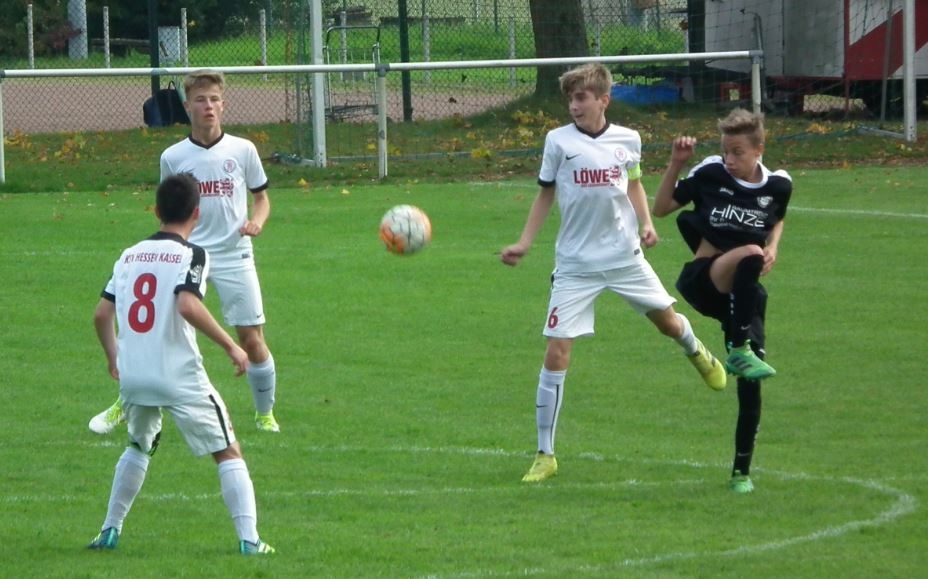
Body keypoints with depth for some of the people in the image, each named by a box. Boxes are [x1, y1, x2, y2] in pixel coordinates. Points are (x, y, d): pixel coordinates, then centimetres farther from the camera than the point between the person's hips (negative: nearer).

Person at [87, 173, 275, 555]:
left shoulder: (130, 255, 11)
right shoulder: (192, 255, -7)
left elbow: (101, 314, 11)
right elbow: (188, 306, -23)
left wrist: (113, 358, 27)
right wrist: (231, 346, -16)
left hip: (132, 376, 5)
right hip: (180, 377, -5)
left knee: (139, 447, 30)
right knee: (229, 453, 3)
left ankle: (110, 531, 28)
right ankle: (249, 539, -8)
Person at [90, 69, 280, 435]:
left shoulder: (243, 150, 1)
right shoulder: (173, 157, 2)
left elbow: (261, 198, 11)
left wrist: (256, 222, -9)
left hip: (234, 257, 0)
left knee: (252, 340, -2)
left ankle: (265, 414, 19)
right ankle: (125, 405, 10)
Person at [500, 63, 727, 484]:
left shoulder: (628, 140, 1)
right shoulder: (559, 141, -5)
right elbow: (545, 195, 5)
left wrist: (646, 223, 2)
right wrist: (524, 244, -1)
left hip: (625, 257, 2)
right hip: (576, 263, -2)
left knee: (667, 322, 12)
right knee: (556, 352, -9)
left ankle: (696, 352, 54)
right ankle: (545, 455, 0)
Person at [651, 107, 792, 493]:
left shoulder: (778, 185, 2)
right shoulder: (711, 174, -6)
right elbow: (661, 208, 1)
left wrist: (773, 247, 2)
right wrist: (676, 165, -12)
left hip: (746, 291, 3)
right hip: (702, 279, -3)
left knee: (750, 383, -5)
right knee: (749, 255, -36)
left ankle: (742, 471, 9)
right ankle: (741, 351, -35)